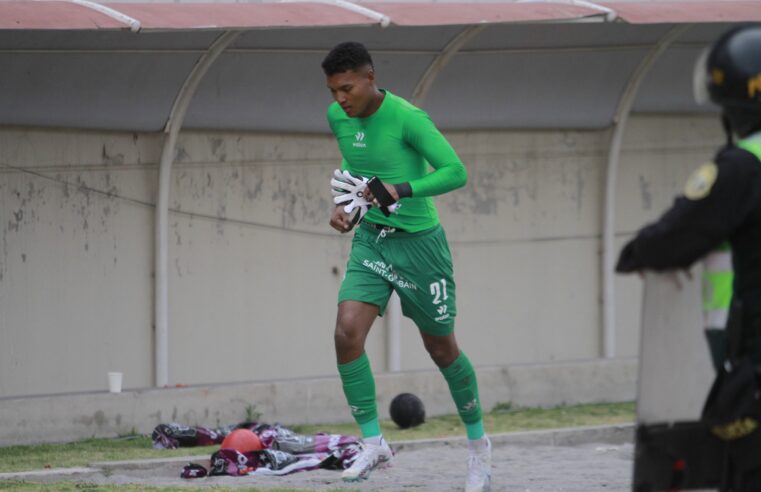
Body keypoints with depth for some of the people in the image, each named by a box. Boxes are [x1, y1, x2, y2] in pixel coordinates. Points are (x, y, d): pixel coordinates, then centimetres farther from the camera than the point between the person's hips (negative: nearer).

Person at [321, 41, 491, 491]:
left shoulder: (407, 118, -19)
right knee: (347, 332, -16)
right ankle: (373, 443, -6)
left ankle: (478, 443, 28)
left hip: (418, 241, -5)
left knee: (442, 349, 7)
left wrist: (401, 190, -31)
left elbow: (456, 172, -20)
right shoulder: (338, 117, 0)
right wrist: (345, 204, 4)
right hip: (370, 239, 5)